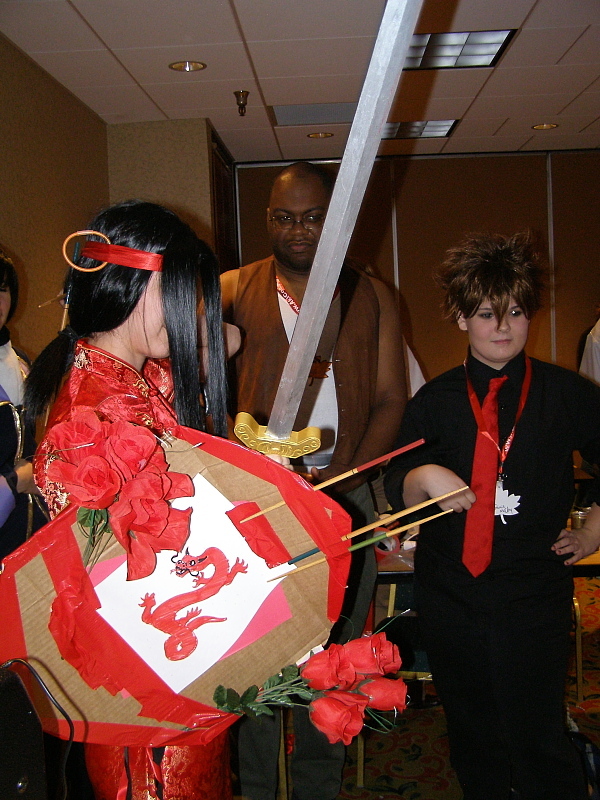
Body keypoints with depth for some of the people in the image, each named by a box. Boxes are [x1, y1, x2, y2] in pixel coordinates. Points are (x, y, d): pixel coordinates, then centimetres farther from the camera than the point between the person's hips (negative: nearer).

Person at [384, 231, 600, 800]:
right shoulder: (435, 402, 3)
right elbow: (398, 494, 5)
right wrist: (423, 477, -15)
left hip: (535, 597, -2)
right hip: (450, 597, 2)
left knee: (537, 741, -1)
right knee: (473, 740, 16)